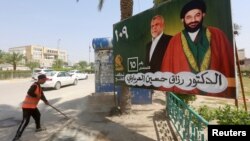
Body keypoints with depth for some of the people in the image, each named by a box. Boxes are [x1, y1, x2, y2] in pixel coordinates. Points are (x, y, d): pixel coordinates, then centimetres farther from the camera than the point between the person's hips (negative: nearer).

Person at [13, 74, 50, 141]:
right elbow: (29, 93, -34)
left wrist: (45, 101, 11)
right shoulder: (34, 85, -20)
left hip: (33, 106, 10)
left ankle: (38, 127, 46)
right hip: (27, 106, -10)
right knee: (25, 121, -12)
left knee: (37, 115, 26)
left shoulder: (39, 86, 12)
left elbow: (41, 94, 17)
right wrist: (38, 96, -23)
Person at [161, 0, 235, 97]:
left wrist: (229, 92, -3)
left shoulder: (217, 35, 5)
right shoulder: (174, 41, 5)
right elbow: (167, 69, 4)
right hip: (183, 94, 0)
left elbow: (229, 64, 3)